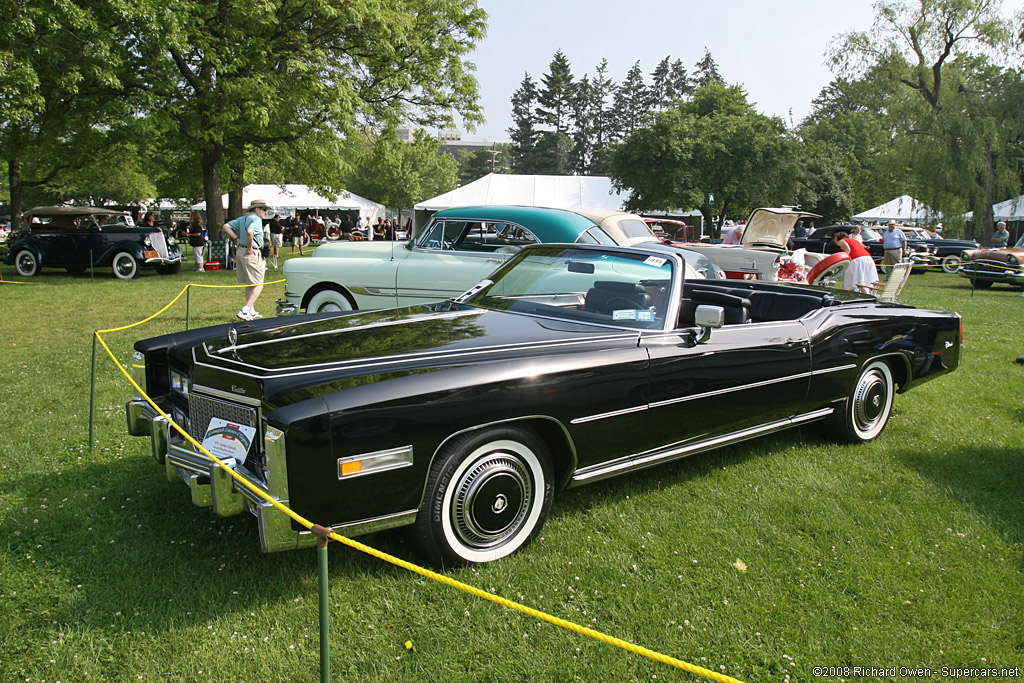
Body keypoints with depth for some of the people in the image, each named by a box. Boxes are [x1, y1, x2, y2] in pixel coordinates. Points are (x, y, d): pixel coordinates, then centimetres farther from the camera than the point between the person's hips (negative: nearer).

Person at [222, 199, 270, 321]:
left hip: (240, 251, 9)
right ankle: (244, 311, -13)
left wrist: (236, 238, 10)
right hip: (252, 254, -9)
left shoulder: (242, 219, 15)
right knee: (258, 285, -4)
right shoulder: (256, 219, -13)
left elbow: (226, 226, 17)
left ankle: (251, 311, 26)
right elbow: (249, 231, -32)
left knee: (249, 285, 19)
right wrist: (249, 248, -20)